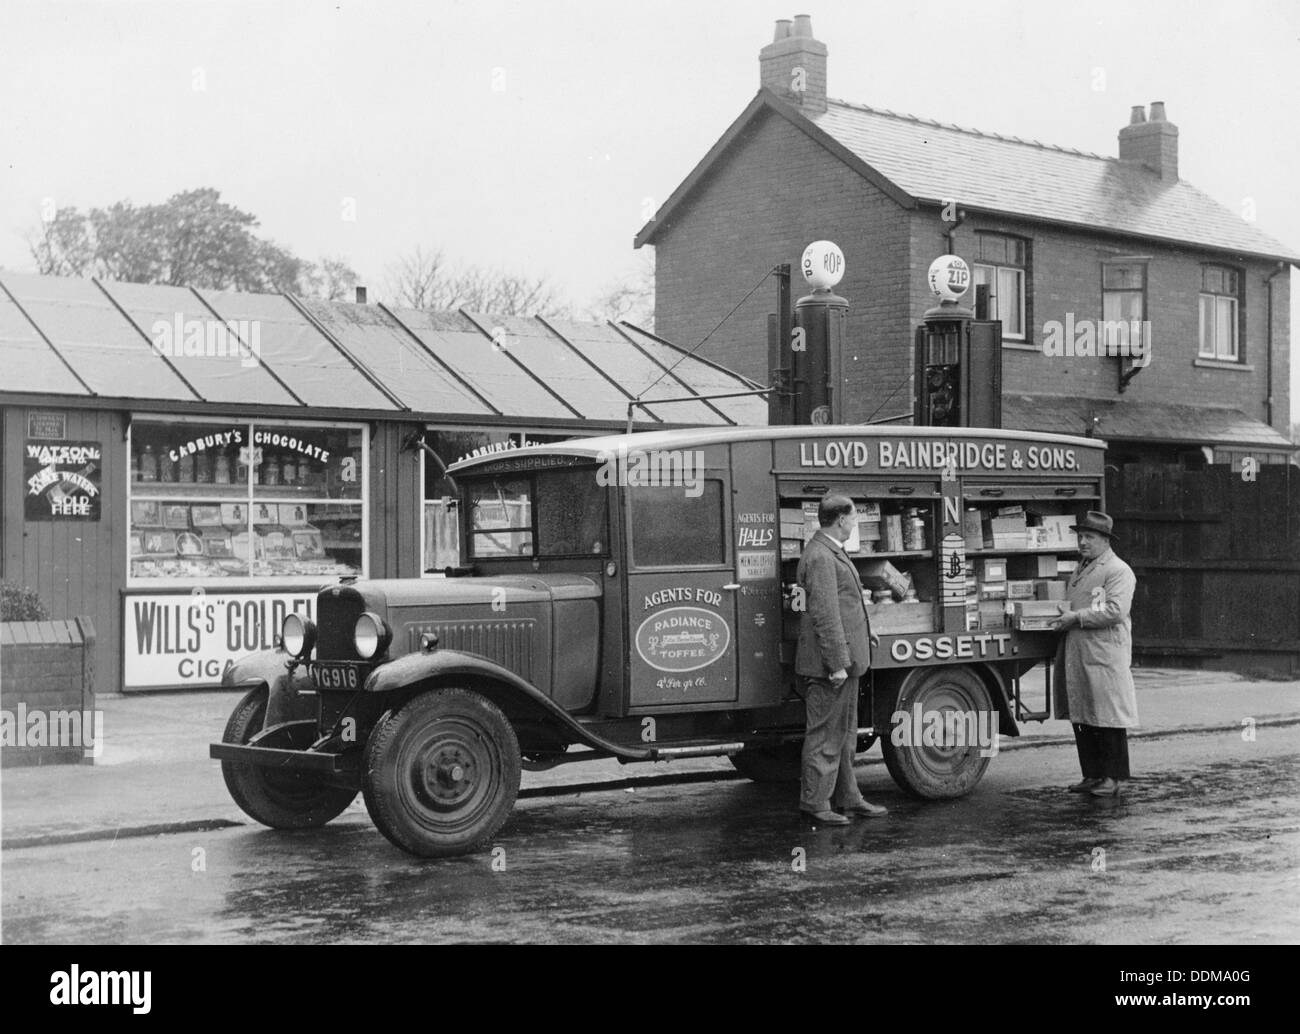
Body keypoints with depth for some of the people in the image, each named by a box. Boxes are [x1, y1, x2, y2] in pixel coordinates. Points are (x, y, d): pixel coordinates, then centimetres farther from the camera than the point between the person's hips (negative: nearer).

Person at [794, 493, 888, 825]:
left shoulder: (832, 552, 15)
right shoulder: (820, 557, -19)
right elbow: (824, 614, -23)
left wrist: (863, 632, 18)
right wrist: (837, 663, -24)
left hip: (844, 656, 11)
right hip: (829, 662, -11)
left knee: (844, 733, 17)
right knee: (825, 733, -4)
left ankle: (848, 797, 26)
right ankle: (814, 801, 3)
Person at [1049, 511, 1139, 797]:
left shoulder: (1118, 571, -6)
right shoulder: (1080, 570, 21)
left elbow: (1115, 611, -18)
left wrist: (1076, 617, -16)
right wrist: (1061, 617, 9)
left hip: (1105, 654, -8)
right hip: (1076, 654, 9)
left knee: (1109, 719, -3)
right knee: (1081, 718, 10)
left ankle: (1113, 778, 4)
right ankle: (1092, 775, 18)